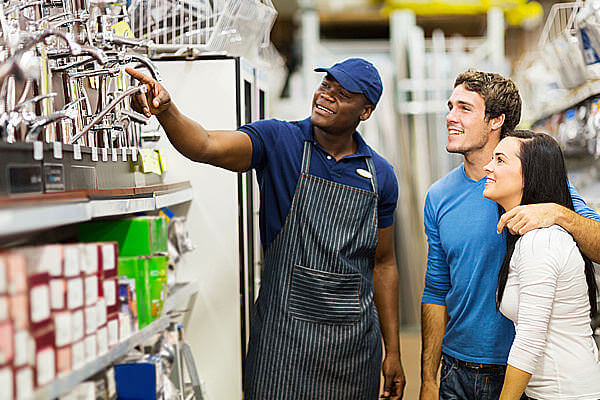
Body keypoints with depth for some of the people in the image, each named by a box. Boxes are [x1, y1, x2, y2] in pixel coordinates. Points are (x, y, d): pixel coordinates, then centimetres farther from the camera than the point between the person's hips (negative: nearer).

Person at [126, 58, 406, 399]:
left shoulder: (381, 176, 5)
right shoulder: (279, 141, -4)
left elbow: (383, 264, 10)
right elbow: (206, 147, -21)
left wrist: (393, 352, 10)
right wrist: (165, 109, -41)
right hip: (284, 333, -3)